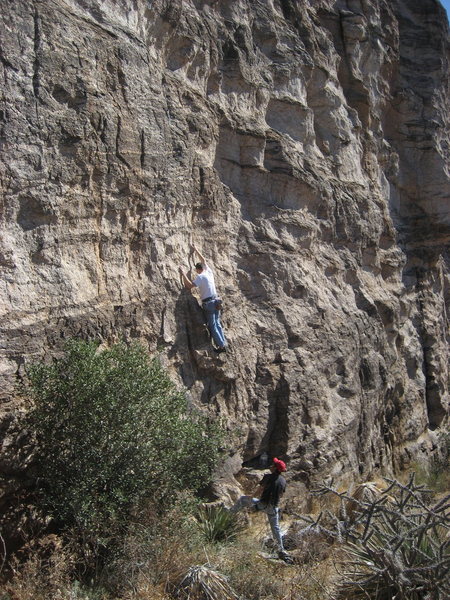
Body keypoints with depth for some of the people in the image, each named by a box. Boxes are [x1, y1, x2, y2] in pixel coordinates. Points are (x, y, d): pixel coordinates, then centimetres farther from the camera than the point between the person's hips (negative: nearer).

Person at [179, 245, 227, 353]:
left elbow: (189, 286, -19)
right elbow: (203, 260, 24)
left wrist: (183, 274, -12)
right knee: (217, 324, 12)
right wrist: (196, 250, 35)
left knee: (212, 326, -3)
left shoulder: (200, 277, -12)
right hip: (215, 301, 7)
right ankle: (223, 344, 10)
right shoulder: (209, 272, 9)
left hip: (208, 303, -7)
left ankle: (221, 345, -5)